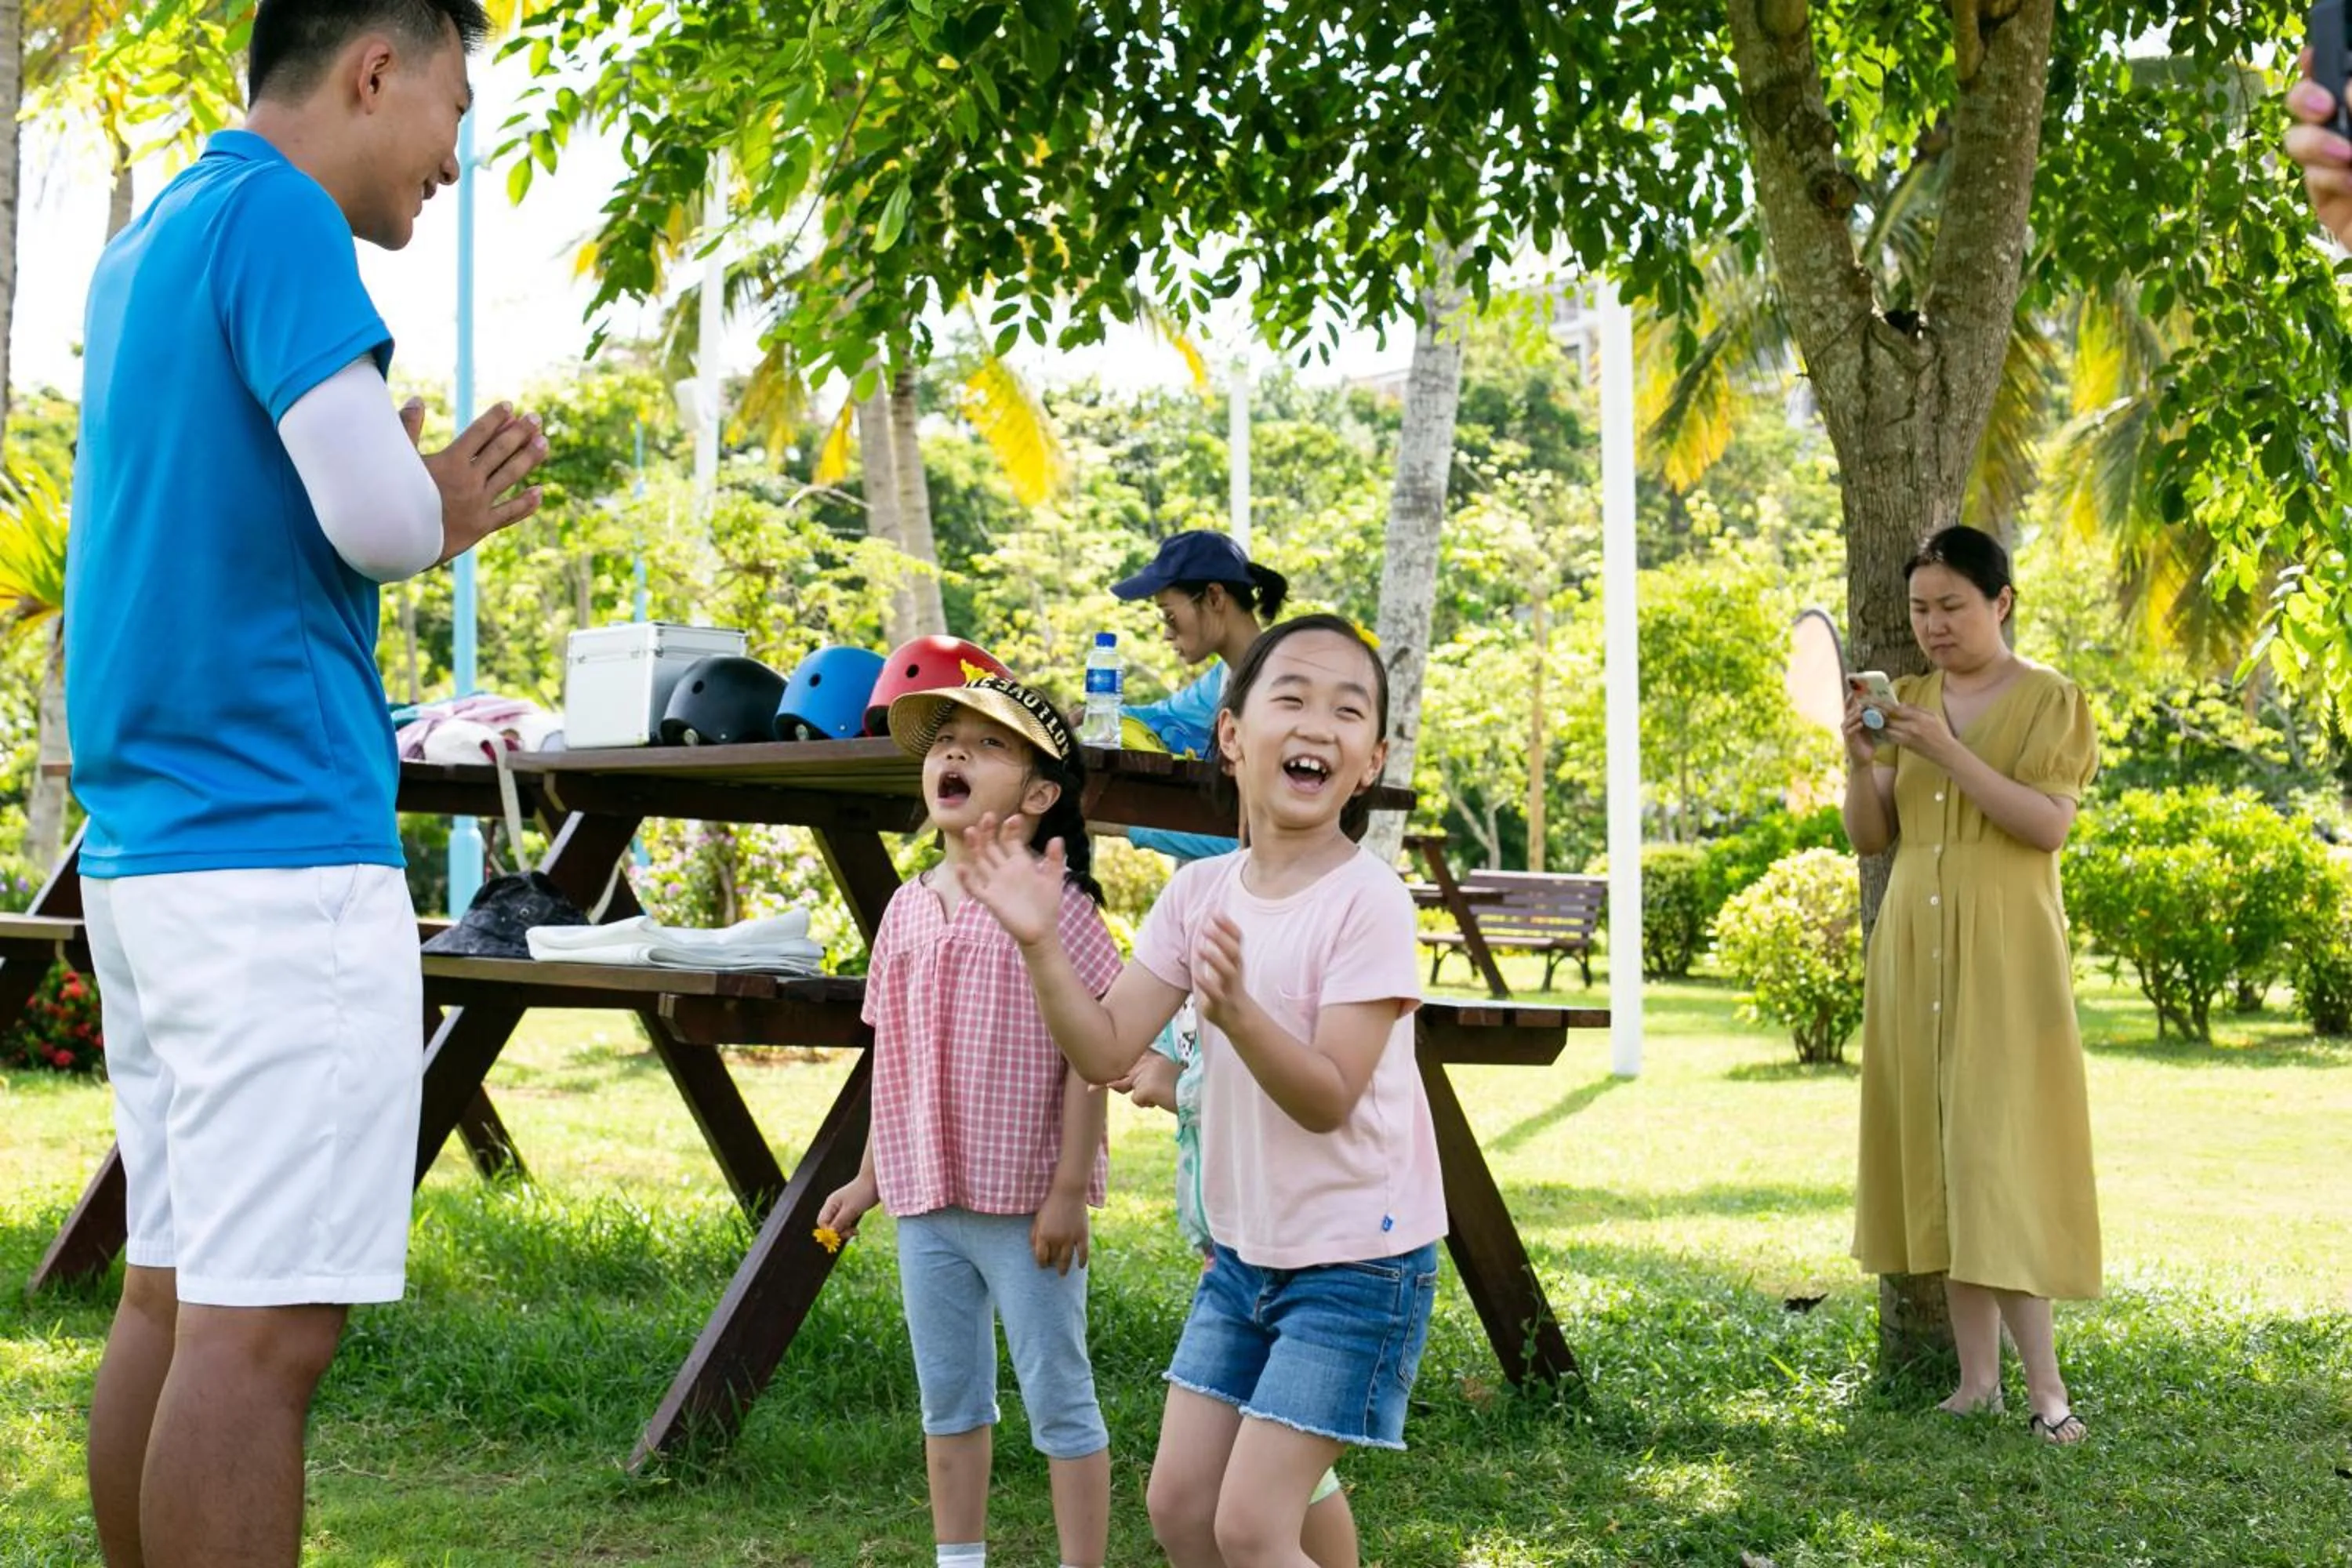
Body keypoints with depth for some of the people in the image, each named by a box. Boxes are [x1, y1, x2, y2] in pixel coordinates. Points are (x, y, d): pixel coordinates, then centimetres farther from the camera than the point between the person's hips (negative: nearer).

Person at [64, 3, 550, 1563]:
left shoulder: (151, 241, 20)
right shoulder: (279, 218, -9)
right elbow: (375, 514, -19)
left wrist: (429, 508, 16)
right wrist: (431, 511, 3)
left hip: (148, 843, 10)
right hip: (283, 850, -10)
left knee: (172, 1298, 12)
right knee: (263, 1326, -8)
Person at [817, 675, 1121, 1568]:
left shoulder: (1053, 902, -12)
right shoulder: (909, 907, 8)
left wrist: (1069, 1190, -16)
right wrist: (870, 1178, 15)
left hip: (1027, 1202, -7)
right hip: (926, 1200, 7)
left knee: (1058, 1401, 2)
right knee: (947, 1402, 16)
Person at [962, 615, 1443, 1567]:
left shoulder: (1368, 900, -18)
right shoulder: (1200, 892, 0)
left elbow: (1328, 1099, -23)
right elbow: (1106, 1052, -4)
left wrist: (1236, 1009, -39)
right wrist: (1040, 944, -18)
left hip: (1357, 1258, -6)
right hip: (1244, 1251, 6)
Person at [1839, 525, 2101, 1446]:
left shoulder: (2051, 703, 0)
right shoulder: (1907, 702, 12)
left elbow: (2049, 824, -13)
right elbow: (1870, 838, 10)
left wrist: (1950, 755, -21)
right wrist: (1860, 760, -9)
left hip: (2006, 955, -5)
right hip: (1914, 952, 5)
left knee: (2000, 1155, -11)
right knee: (1939, 1153, 2)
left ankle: (2044, 1384, -8)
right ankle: (1978, 1377, 4)